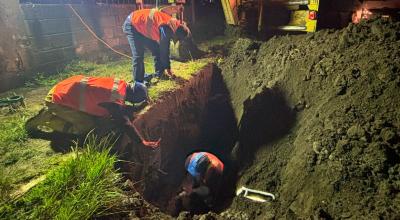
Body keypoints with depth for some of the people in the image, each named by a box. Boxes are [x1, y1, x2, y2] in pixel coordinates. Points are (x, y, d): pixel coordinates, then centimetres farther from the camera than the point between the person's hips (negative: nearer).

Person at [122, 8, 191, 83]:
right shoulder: (166, 28, -30)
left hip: (142, 27, 9)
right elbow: (163, 50, -23)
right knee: (138, 55, -15)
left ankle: (159, 74, 18)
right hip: (132, 25, -9)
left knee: (156, 49, 8)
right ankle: (138, 81, -7)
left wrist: (167, 67, 7)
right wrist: (168, 68, -12)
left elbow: (165, 49, 5)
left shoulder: (171, 25, -1)